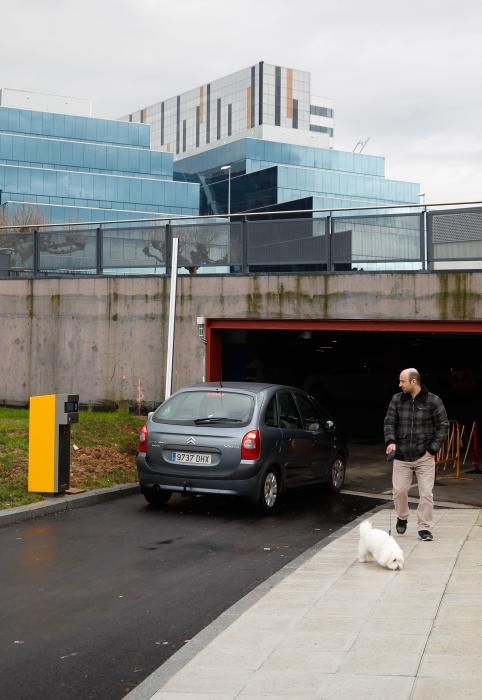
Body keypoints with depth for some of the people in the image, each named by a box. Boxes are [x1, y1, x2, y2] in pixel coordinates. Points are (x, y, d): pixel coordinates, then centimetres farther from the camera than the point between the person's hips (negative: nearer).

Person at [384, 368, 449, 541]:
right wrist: (390, 441, -13)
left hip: (424, 456, -2)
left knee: (426, 493, -2)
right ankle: (402, 518, 27)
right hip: (401, 455, 2)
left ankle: (424, 528, 10)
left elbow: (443, 426, 0)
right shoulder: (396, 400, 3)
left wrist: (433, 448, -6)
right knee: (399, 490, -1)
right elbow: (389, 422, 5)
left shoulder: (433, 401, -4)